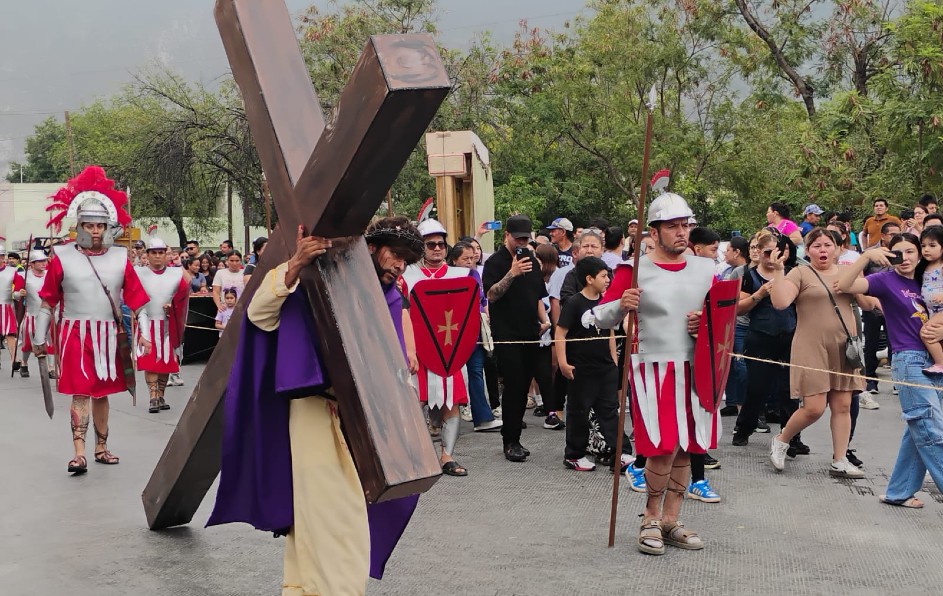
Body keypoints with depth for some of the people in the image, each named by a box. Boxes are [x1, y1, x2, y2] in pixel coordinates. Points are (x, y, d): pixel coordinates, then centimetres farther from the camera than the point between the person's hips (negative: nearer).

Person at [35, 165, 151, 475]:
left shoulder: (120, 258, 4)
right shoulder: (62, 258, -1)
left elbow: (136, 298, 6)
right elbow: (47, 302, 4)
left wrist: (144, 332, 1)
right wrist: (39, 338, 6)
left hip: (108, 335, 3)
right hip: (76, 334, -2)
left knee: (102, 393, 12)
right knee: (80, 392, -9)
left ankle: (101, 447, 22)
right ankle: (79, 453, -12)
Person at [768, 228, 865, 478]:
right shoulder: (801, 274, -2)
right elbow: (780, 302, -17)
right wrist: (778, 270, -24)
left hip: (843, 349, 5)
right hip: (812, 349, -5)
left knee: (842, 406, 5)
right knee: (814, 408, -9)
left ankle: (839, 461, 14)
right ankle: (781, 441, 16)